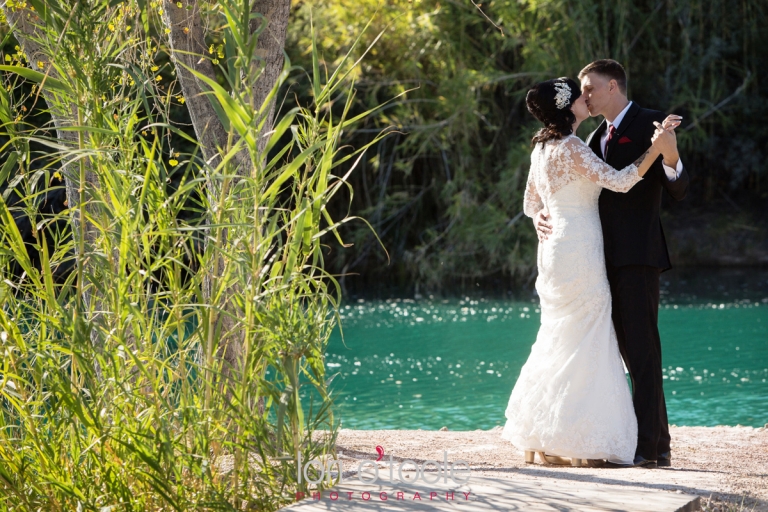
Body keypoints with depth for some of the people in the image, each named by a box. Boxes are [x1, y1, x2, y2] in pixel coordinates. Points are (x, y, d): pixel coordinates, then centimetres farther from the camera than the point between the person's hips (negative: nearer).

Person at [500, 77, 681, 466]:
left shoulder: (542, 147, 12)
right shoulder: (571, 148, -16)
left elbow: (531, 206, 19)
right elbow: (618, 181, -24)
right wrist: (656, 147, -23)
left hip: (555, 249, 9)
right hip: (578, 251, -9)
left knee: (559, 342, 14)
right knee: (583, 345, -6)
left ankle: (539, 440, 16)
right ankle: (578, 443, -6)